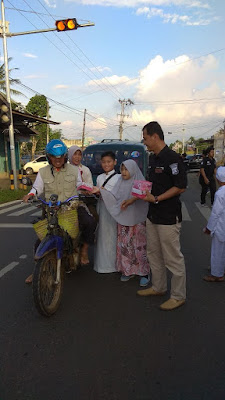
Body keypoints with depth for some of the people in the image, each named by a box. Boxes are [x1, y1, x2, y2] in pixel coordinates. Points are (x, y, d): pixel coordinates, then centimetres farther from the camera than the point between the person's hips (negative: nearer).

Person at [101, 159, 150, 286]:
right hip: (123, 219, 4)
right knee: (124, 245, 7)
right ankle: (128, 271, 21)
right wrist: (101, 191, -10)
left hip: (137, 219, -4)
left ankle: (144, 273, 13)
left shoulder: (140, 182, -3)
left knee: (139, 246, 1)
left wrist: (132, 200, -33)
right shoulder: (120, 182, 11)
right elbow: (114, 197, 3)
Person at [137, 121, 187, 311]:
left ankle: (178, 296, 19)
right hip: (153, 215, 10)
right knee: (154, 253, 19)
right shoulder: (153, 158, 12)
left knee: (173, 258, 2)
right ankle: (158, 287, 36)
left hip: (169, 217, -9)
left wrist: (156, 199, -21)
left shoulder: (172, 158, -16)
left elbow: (180, 187, -19)